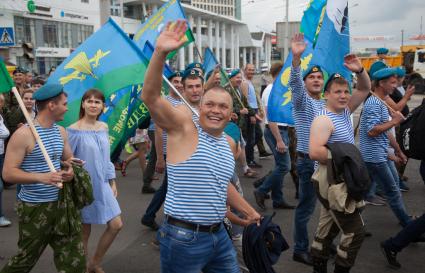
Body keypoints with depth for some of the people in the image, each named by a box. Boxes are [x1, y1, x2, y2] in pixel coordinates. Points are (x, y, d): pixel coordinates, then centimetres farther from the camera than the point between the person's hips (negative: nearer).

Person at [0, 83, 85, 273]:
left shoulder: (61, 132, 6)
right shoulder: (24, 134, -16)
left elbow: (69, 159, 20)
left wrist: (71, 170, -4)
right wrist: (42, 177, -31)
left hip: (60, 203, 6)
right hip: (34, 207, -6)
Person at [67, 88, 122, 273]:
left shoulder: (104, 128, 6)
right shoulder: (74, 131, -12)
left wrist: (112, 183, 12)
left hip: (103, 185, 6)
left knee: (116, 225, 5)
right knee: (84, 231, 6)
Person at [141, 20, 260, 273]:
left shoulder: (228, 143, 10)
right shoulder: (184, 126, -10)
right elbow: (151, 96, -26)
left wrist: (250, 212, 31)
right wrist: (161, 53, -40)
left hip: (218, 235, 7)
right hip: (183, 238, -6)